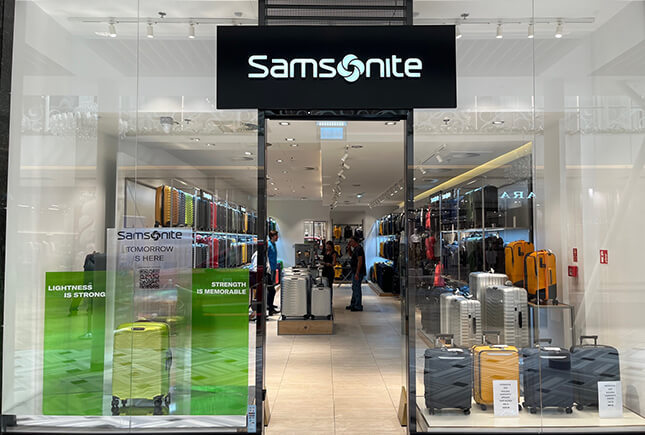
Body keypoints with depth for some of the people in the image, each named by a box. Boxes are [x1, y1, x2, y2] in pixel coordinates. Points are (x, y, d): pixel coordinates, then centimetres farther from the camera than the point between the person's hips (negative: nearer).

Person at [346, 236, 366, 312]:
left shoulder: (359, 249, -17)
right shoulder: (355, 249, 15)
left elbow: (360, 261, -23)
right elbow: (351, 255, 34)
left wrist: (357, 273, -25)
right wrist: (349, 247, 16)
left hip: (358, 272, -11)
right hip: (354, 272, 11)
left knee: (357, 288, -7)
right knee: (354, 288, 16)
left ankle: (358, 306, -2)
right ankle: (353, 304, 25)